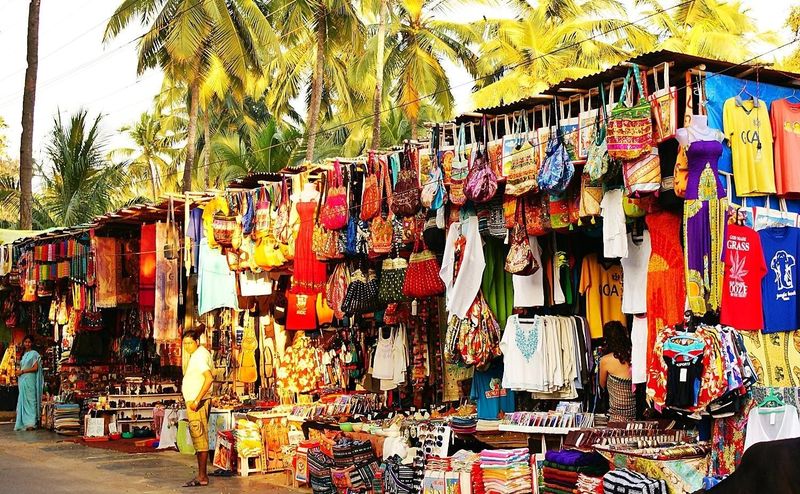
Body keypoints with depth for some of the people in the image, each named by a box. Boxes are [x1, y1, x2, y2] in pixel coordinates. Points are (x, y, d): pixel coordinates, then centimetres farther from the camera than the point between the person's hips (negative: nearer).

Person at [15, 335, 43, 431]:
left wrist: (22, 371, -12)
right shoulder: (24, 355, 18)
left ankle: (31, 423, -10)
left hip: (29, 380, -8)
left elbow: (35, 368, -12)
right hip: (22, 380, 8)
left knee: (30, 400, -9)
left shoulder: (34, 354, -4)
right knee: (22, 400, 5)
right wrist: (19, 372, 1)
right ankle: (23, 423, 6)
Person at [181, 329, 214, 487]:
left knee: (200, 439, -9)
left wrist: (197, 400, -28)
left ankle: (202, 477, -8)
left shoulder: (199, 356, -16)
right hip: (193, 402, 11)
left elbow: (209, 378, -28)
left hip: (197, 403, -11)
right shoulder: (202, 353, 14)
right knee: (200, 439, 11)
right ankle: (202, 475, 15)